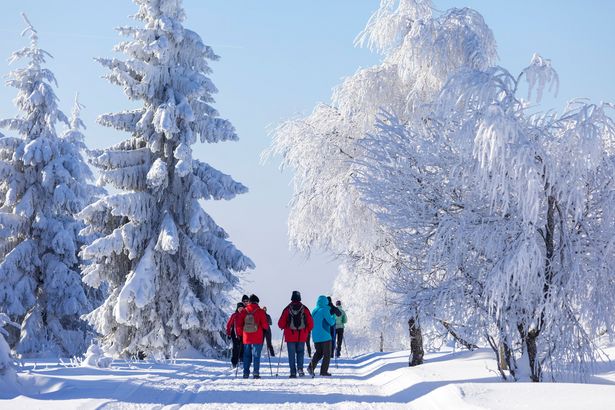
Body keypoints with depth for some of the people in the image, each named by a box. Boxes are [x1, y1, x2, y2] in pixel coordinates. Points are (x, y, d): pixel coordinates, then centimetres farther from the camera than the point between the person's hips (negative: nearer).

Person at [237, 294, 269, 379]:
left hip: (246, 338, 3)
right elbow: (264, 324, -7)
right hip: (257, 339, -3)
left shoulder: (244, 311, 2)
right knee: (256, 356, 1)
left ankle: (246, 373, 8)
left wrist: (241, 333, 20)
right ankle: (256, 373, -5)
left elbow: (239, 325, 4)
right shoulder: (260, 311, -7)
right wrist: (266, 327, 16)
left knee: (246, 356, 11)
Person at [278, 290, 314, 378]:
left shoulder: (287, 309, -5)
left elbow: (281, 324, -2)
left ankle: (293, 373, 1)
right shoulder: (304, 309, -2)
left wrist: (284, 327, 19)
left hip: (290, 336, -1)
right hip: (302, 337, 1)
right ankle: (300, 368, -7)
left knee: (292, 355, 5)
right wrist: (307, 331, 19)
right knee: (300, 352, 14)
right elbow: (311, 324, 1)